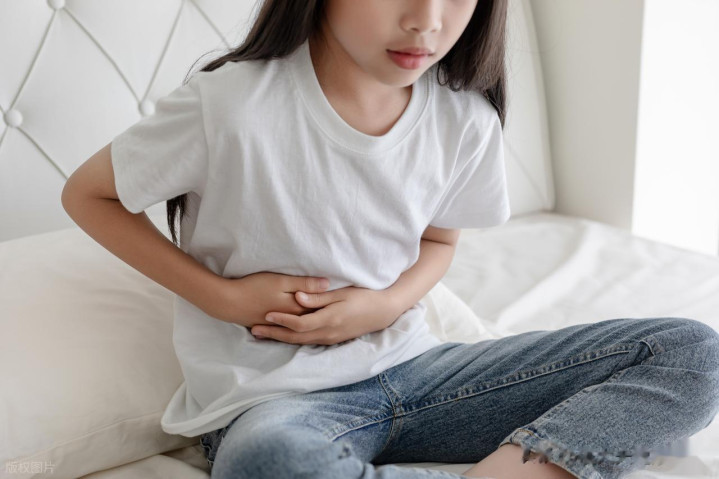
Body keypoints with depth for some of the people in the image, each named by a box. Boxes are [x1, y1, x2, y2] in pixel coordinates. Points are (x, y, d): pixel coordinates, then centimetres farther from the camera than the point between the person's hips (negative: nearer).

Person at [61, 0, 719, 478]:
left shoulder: (466, 120, -3)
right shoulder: (232, 105, -16)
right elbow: (86, 194, -2)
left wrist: (387, 304, -7)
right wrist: (223, 295, -11)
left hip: (407, 369, 5)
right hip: (272, 397, -4)